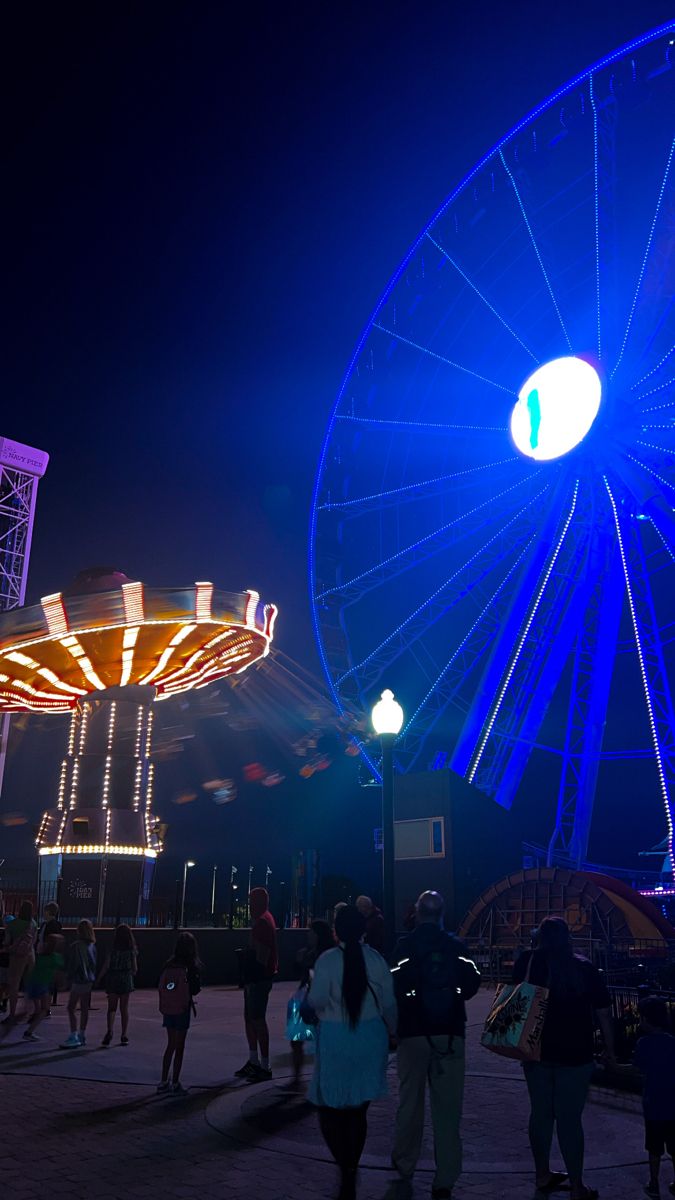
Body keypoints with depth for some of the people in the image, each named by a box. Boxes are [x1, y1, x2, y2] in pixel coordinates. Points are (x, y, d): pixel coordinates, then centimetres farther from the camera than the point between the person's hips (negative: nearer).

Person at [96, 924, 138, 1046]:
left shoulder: (113, 950, -9)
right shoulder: (132, 951, -3)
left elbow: (105, 967, -9)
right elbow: (135, 969, 2)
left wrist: (98, 980, 4)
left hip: (113, 980, -2)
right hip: (126, 981, 2)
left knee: (111, 1008, 6)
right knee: (124, 1008, 11)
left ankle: (109, 1030, -17)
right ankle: (124, 1036, 12)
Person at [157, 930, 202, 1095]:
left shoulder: (168, 965, 0)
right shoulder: (191, 967, -14)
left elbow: (161, 987, 3)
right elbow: (194, 990, -14)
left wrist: (164, 1006, 11)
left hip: (167, 1009, 5)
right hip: (182, 1009, -5)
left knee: (171, 1045, 17)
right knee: (179, 1046, 5)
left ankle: (163, 1081, 22)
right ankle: (175, 1084, 9)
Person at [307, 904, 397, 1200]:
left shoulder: (328, 960, -13)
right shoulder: (375, 959, -5)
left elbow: (317, 1000, -15)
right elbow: (388, 1001, 1)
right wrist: (392, 1030, 17)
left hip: (336, 1038, -3)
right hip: (370, 1036, 3)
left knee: (330, 1107, 9)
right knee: (358, 1109, 17)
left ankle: (347, 1168, -8)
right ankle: (350, 1173, 25)